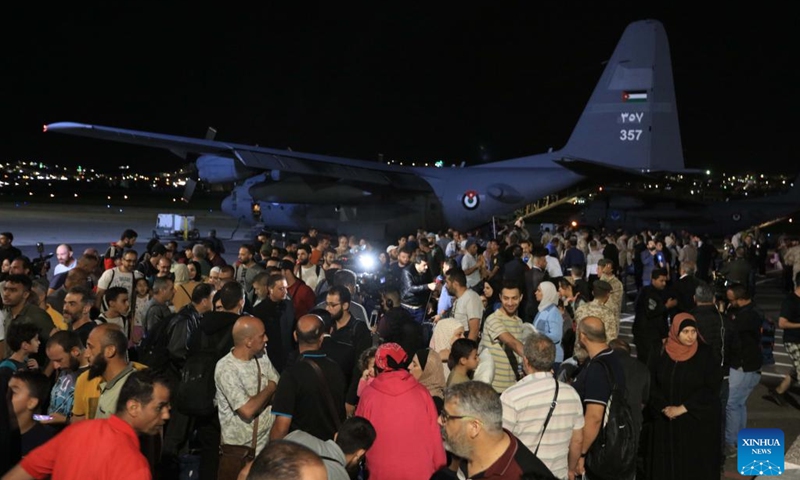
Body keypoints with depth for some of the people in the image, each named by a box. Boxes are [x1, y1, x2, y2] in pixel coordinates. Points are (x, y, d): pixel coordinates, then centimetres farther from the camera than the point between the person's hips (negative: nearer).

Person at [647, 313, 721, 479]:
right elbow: (652, 384, 2)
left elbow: (711, 388, -12)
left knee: (695, 464, 3)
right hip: (667, 421, 2)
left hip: (698, 421, -2)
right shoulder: (662, 353, -2)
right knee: (667, 462, 8)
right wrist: (664, 408, -12)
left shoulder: (704, 354, -8)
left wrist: (682, 408, -14)